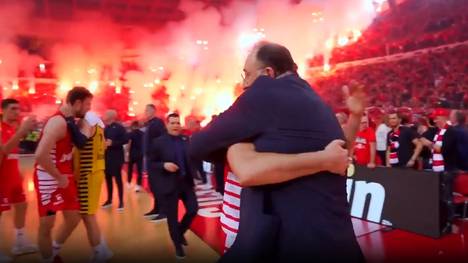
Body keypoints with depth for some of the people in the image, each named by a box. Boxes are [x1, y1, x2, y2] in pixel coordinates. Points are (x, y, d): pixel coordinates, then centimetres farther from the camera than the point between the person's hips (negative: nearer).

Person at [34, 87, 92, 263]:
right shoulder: (58, 122, -22)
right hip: (49, 178, -9)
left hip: (65, 176, 9)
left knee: (73, 218, 15)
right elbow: (41, 155, -31)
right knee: (46, 225, 6)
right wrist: (59, 177, -20)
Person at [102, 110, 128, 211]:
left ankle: (121, 202, 5)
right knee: (108, 178, 13)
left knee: (118, 178, -2)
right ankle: (109, 200, 26)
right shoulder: (105, 128, 12)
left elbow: (125, 140, -17)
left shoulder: (119, 127, -8)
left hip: (116, 157, -7)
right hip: (107, 157, 7)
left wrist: (112, 143, -22)